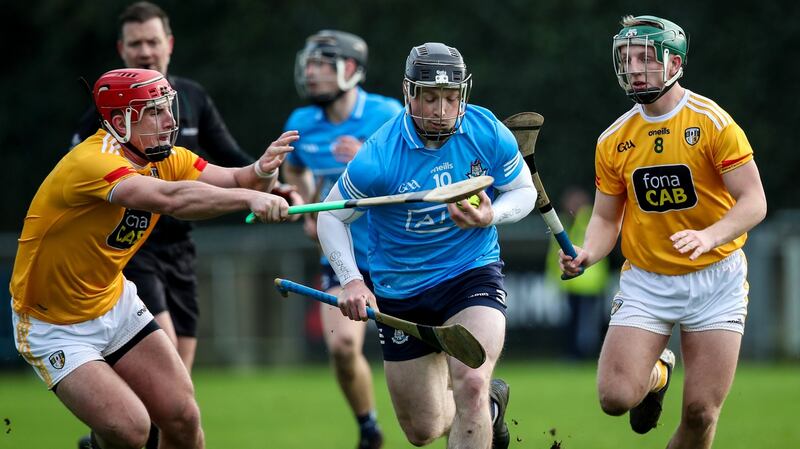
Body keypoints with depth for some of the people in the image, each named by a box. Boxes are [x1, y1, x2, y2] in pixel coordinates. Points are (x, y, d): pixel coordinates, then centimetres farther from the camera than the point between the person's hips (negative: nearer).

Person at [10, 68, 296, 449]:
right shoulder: (92, 162, -30)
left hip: (116, 304, 8)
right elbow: (171, 198, -46)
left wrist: (261, 172, -32)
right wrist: (247, 197, -52)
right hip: (56, 328, -8)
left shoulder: (165, 158, -4)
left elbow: (234, 181, -10)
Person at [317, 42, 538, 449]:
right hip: (401, 291, 1)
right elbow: (331, 216, -6)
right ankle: (489, 405, 43)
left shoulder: (488, 134, -13)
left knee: (470, 382, -29)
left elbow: (525, 190, 2)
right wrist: (351, 281, -19)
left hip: (473, 275, -1)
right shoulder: (379, 157, -20)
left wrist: (491, 215, -19)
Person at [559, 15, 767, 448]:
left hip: (715, 278, -3)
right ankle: (657, 373, 23)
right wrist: (587, 253, -11)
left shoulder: (713, 123, -10)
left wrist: (709, 237, -32)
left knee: (701, 413, -7)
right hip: (645, 281, 3)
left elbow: (754, 202, -13)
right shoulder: (613, 140, 3)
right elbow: (606, 218, 11)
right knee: (616, 396, -13)